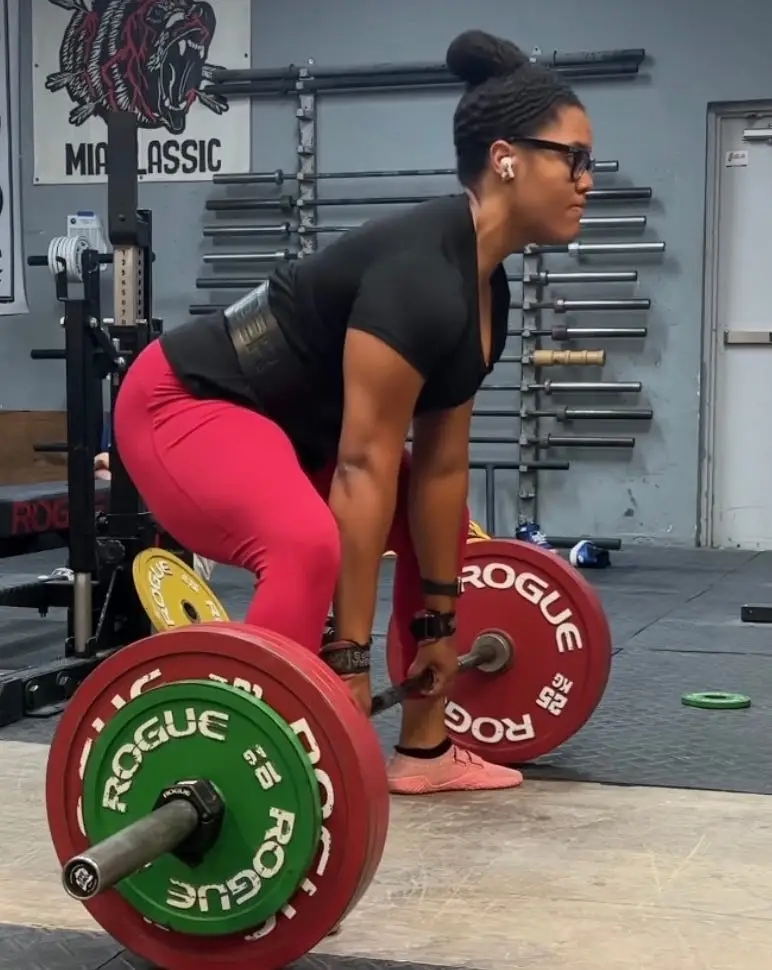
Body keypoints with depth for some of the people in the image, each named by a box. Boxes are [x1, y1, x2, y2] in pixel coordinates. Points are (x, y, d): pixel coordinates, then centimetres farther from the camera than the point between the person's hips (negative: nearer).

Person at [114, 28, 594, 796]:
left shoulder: (485, 287, 1)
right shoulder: (420, 273, -28)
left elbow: (440, 465, 5)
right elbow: (365, 466, -29)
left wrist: (438, 620, 7)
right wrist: (350, 657, -27)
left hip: (287, 423, 10)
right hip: (185, 405, -10)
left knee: (444, 530, 17)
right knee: (308, 548, -36)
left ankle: (423, 753, 25)